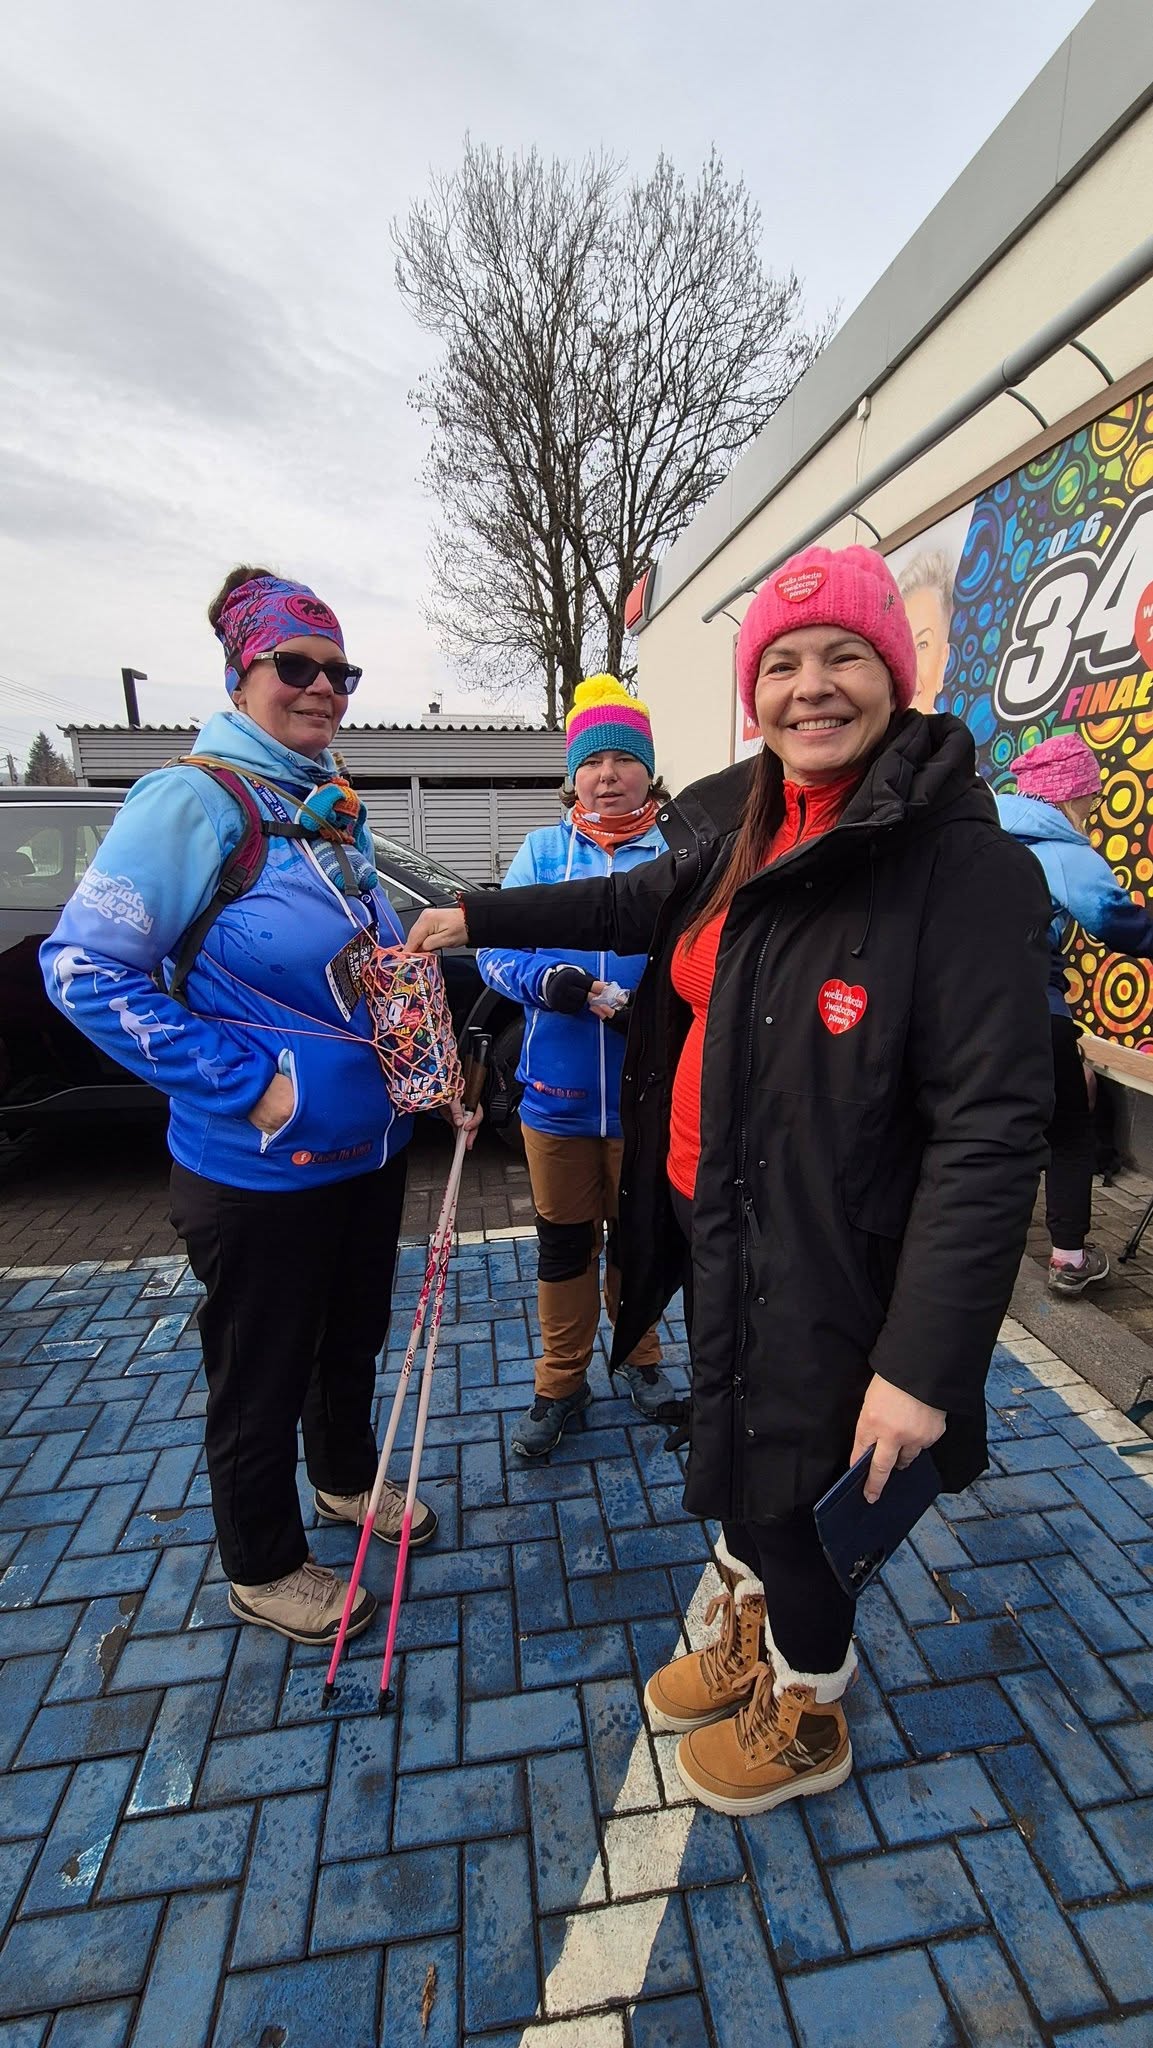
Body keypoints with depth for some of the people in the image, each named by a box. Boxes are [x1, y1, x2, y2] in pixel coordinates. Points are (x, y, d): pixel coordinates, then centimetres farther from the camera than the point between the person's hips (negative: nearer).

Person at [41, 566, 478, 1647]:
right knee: (261, 1377, 15)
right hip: (259, 1172, -7)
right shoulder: (193, 799, -15)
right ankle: (263, 1569, 42)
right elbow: (85, 965, -20)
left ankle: (347, 1476, 54)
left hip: (370, 1147, 7)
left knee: (353, 1340, 26)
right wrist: (246, 1085, -23)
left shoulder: (337, 810, 8)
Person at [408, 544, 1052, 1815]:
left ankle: (806, 1720, 50)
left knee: (790, 1489, 16)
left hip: (822, 1262, -6)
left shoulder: (962, 860, -20)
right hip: (712, 1225, 7)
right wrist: (477, 919, 23)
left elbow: (989, 1129, -22)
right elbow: (646, 902, 20)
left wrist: (925, 1360, -22)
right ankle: (746, 1646, 59)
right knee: (732, 1455, 26)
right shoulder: (743, 828, 1)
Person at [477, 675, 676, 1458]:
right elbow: (497, 948, -3)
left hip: (645, 1092, -1)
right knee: (563, 1244, 16)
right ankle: (562, 1383, 38)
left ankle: (640, 1357, 46)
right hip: (558, 1092, 1)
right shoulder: (542, 850, 2)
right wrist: (546, 980, -24)